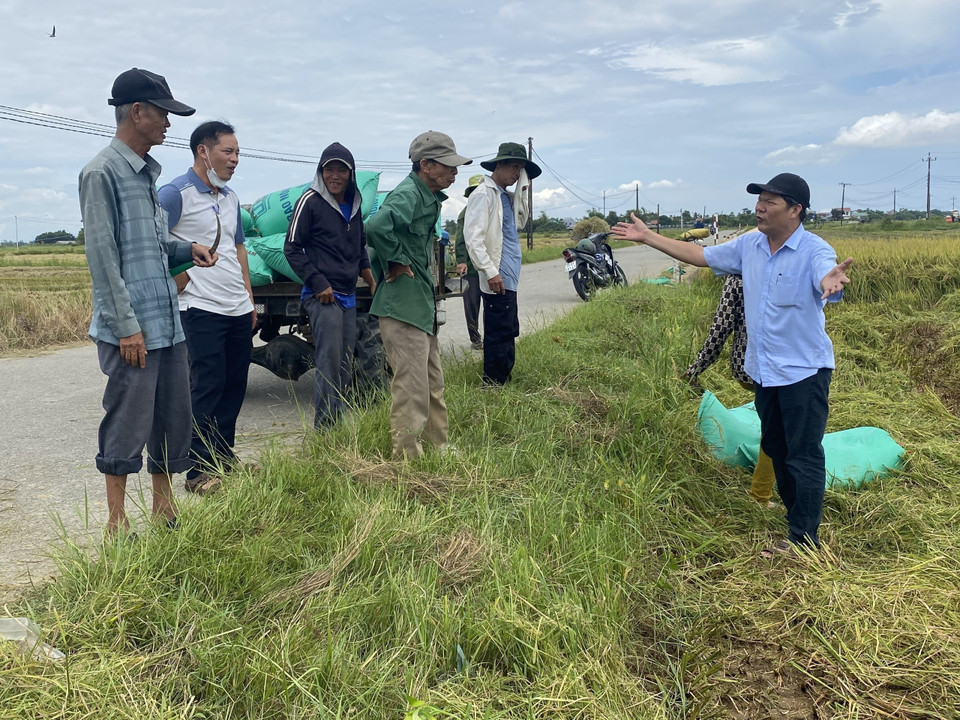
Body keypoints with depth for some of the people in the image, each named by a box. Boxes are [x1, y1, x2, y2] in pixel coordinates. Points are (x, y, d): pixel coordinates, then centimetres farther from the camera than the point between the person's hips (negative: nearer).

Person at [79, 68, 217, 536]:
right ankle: (117, 522, 14)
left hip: (168, 324, 8)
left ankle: (164, 507, 27)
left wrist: (186, 250, 5)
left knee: (174, 418, 13)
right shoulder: (102, 173, -10)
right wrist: (126, 326, -16)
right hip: (131, 329, -8)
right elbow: (103, 256, -14)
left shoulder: (147, 173, 16)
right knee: (128, 426, 0)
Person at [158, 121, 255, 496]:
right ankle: (199, 471, 3)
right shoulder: (176, 193, -9)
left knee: (234, 385, 11)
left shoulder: (230, 198, 16)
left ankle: (224, 456, 24)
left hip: (239, 310, 8)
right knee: (207, 387, -6)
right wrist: (183, 283, -13)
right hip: (202, 309, -8)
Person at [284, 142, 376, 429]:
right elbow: (292, 249, -7)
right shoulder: (310, 201, -6)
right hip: (323, 297, -7)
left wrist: (372, 284, 17)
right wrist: (319, 284, -13)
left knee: (345, 366, 8)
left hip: (348, 297, 7)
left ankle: (337, 424, 17)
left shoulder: (354, 205, 15)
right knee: (329, 364, -12)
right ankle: (324, 427, -6)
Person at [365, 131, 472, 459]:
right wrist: (396, 262, -24)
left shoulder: (431, 197, 13)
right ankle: (407, 459, 6)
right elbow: (377, 226, -37)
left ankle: (438, 447, 33)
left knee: (432, 383, 19)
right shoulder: (408, 194, -18)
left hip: (423, 303, 10)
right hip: (403, 305, -10)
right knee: (412, 388, -5)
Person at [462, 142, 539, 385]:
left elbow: (520, 221, 16)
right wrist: (491, 272, -22)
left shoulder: (506, 196, 18)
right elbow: (473, 238, -16)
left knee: (508, 333, 15)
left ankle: (503, 381, 24)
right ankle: (493, 385, 1)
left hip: (509, 279, 10)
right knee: (498, 335, -6)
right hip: (498, 280, -10)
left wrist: (522, 189, 9)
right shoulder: (483, 194, -10)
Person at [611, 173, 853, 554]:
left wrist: (832, 281, -64)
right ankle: (796, 514, 37)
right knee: (775, 448, 19)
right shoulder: (749, 245, 3)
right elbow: (700, 255, 12)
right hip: (764, 370, 8)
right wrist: (648, 237, 12)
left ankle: (803, 539, 8)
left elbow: (825, 279, -38)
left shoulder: (814, 251, -18)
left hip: (804, 372, -7)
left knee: (804, 456, -1)